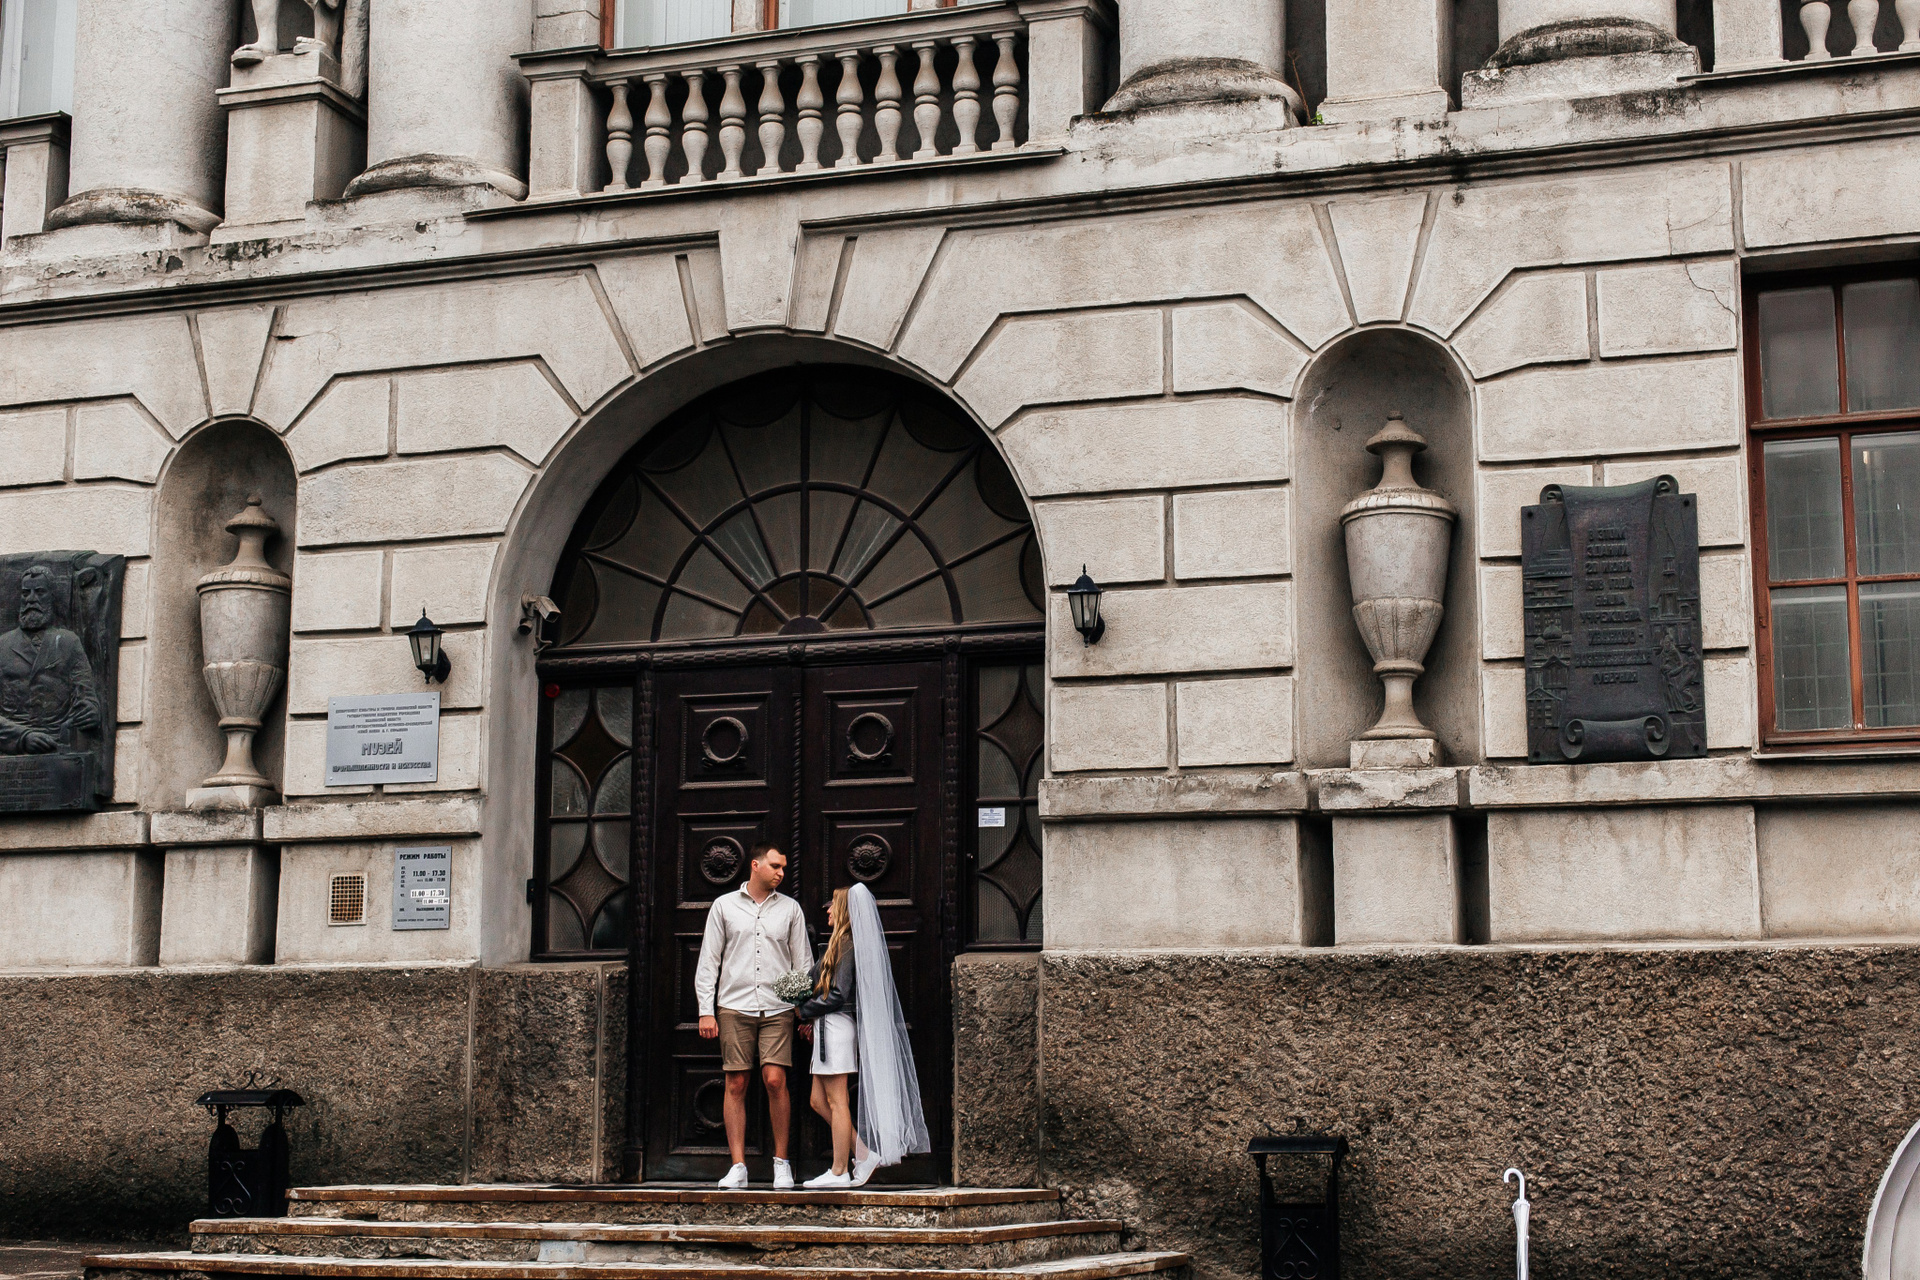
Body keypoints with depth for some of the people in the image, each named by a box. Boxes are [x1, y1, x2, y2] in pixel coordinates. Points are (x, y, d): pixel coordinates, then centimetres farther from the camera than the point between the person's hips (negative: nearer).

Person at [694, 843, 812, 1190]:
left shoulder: (790, 909, 11)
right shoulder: (724, 906, 8)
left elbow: (803, 963, 13)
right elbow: (708, 962, 8)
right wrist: (706, 1011, 1)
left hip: (777, 1008, 0)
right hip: (734, 1008, 0)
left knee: (775, 1080, -10)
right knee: (736, 1085, -2)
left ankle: (781, 1162, 2)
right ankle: (738, 1166, 2)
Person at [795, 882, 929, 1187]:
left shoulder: (847, 945, -12)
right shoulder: (840, 942, 17)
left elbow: (838, 996, -17)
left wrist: (804, 1011, -7)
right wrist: (811, 1016, 12)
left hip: (837, 1026, -10)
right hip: (827, 1028, 10)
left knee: (835, 1102, -5)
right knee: (818, 1101, 10)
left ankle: (839, 1172, -1)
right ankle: (864, 1154, 10)